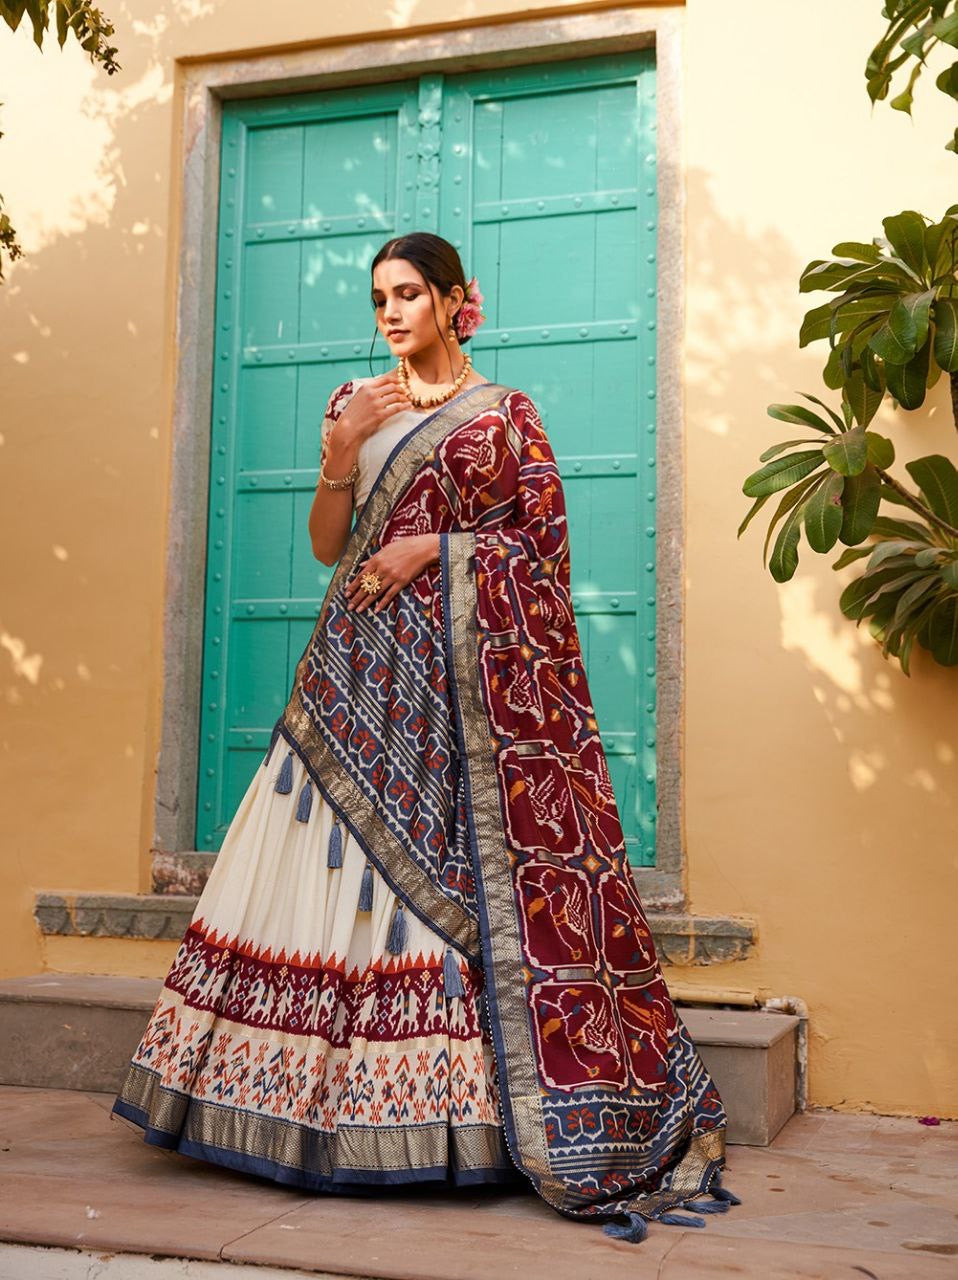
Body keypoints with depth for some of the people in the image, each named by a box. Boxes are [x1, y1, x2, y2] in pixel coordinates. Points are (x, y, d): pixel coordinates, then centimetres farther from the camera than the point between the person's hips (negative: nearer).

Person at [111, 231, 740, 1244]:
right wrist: (340, 449, -4)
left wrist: (435, 547, -10)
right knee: (348, 865, -2)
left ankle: (460, 1109, -3)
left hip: (464, 668, -4)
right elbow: (326, 544, 11)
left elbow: (541, 536, 0)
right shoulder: (357, 402, 18)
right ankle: (348, 1111, 4)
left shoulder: (504, 414, 7)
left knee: (461, 869, -9)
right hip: (365, 666, 4)